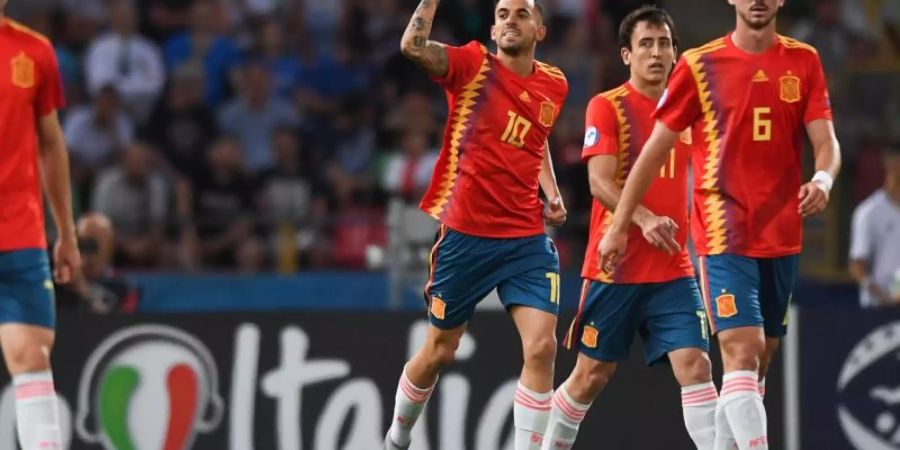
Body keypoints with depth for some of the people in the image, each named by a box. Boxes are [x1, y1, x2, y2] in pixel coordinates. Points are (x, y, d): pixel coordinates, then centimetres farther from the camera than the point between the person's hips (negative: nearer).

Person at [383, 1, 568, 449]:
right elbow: (413, 46, -25)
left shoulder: (554, 85, 8)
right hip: (465, 234, -3)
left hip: (527, 238, 3)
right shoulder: (473, 66, -6)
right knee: (439, 351, 10)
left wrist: (552, 193, 13)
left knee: (541, 347, -14)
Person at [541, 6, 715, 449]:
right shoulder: (606, 107, -5)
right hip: (614, 267, -3)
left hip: (673, 271, 3)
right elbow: (600, 183, -16)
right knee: (592, 374, 6)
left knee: (695, 366, -11)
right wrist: (643, 219, -32)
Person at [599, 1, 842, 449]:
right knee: (743, 352, -17)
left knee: (757, 362, 11)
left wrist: (823, 179, -23)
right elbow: (656, 149, 3)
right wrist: (619, 224, 3)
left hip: (782, 237, 4)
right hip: (724, 236, -4)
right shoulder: (700, 65, -1)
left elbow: (825, 141, 0)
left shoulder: (804, 62, 6)